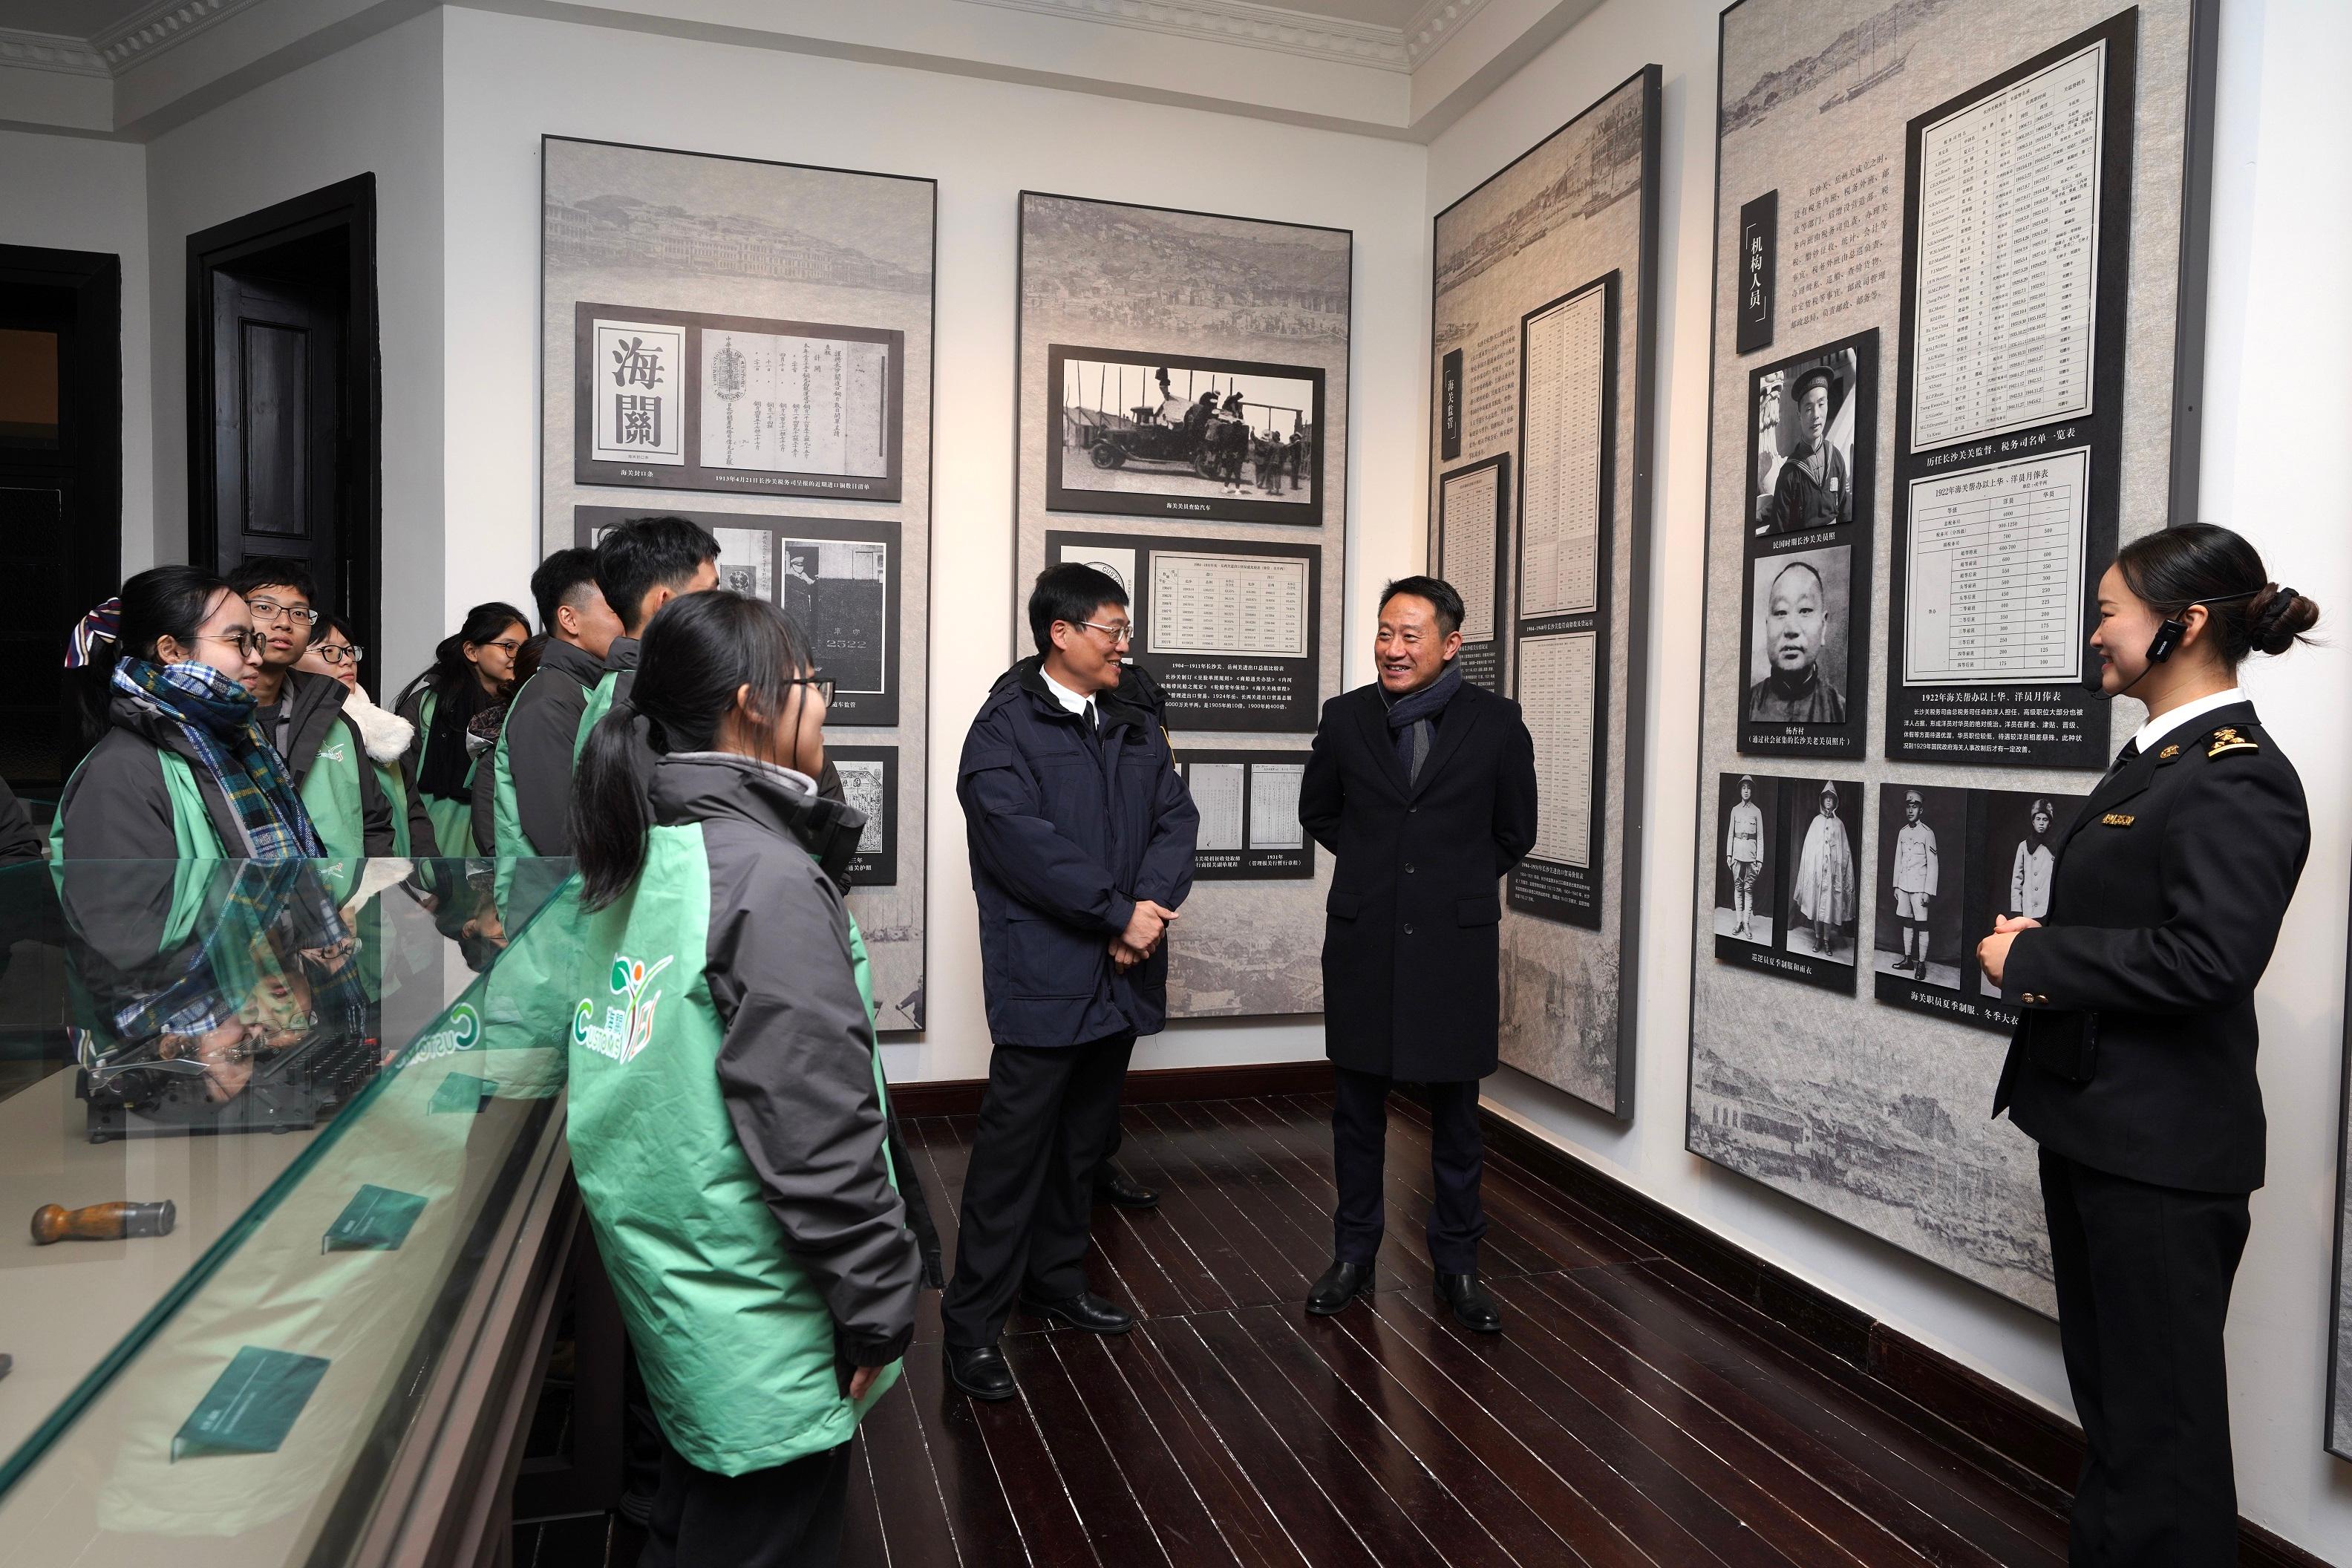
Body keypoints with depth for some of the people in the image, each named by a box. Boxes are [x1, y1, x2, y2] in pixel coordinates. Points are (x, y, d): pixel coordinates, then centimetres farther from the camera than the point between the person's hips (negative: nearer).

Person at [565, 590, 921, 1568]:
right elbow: (817, 1127, -24)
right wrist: (880, 1305, -14)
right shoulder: (768, 875, -23)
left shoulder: (634, 858, 4)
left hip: (663, 1286, 9)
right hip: (760, 1328, -8)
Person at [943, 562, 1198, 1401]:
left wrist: (1151, 904, -13)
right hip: (1043, 977, -7)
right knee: (1015, 1146, -1)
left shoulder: (1135, 728, 14)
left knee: (1083, 1141, 17)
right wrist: (1121, 913, -18)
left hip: (1121, 974, 7)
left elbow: (1177, 819, 4)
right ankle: (971, 1323, 11)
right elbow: (1026, 843, -19)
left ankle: (1056, 1279, 34)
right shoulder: (1004, 728, -8)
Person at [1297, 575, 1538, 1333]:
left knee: (1456, 1115, 10)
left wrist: (1455, 880, 7)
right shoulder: (1345, 716, 0)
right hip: (1362, 939, 1)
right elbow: (1317, 811, 15)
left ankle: (1456, 1263, 26)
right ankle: (1353, 1254, 27)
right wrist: (1376, 866, 9)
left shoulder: (1495, 723, -4)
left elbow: (1514, 833, 7)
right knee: (1357, 1111, 11)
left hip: (1455, 942, -1)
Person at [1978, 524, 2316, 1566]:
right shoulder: (2155, 758, 12)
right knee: (2106, 1389, 22)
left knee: (2160, 1409, 4)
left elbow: (2207, 957, -27)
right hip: (2095, 1123, 10)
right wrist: (2040, 944, -1)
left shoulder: (2238, 776, -17)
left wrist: (2032, 959, -18)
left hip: (2161, 1145, -10)